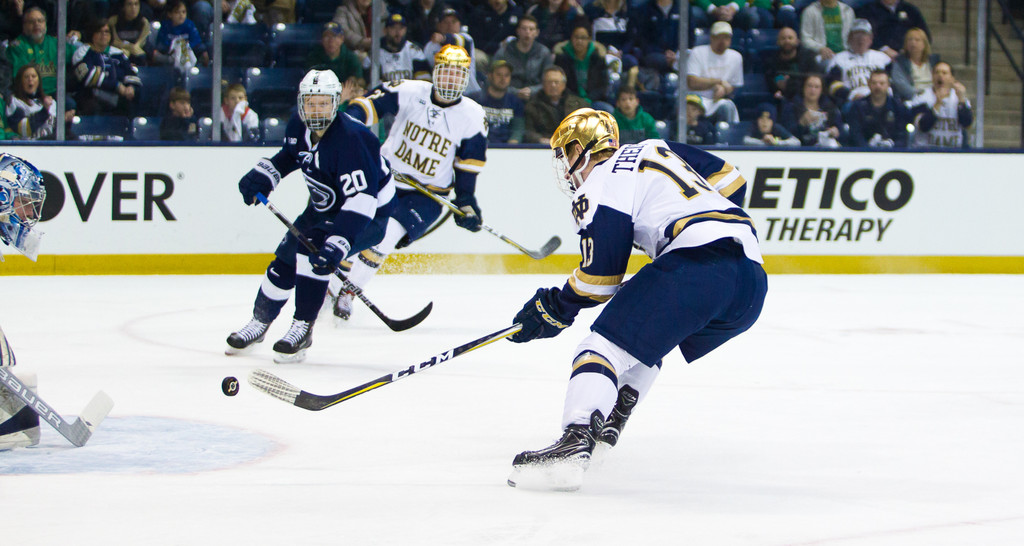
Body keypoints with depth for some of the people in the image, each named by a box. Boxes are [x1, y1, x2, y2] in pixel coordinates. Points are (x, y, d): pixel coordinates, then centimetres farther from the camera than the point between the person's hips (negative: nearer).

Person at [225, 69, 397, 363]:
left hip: (371, 210, -8)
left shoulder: (350, 138, -34)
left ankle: (302, 329, -15)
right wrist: (262, 175, 0)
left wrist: (338, 242, -47)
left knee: (314, 250, -26)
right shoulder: (299, 126, -10)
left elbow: (361, 198, -39)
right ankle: (260, 321, 29)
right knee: (286, 259, 7)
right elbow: (289, 155, 16)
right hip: (325, 207, 8)